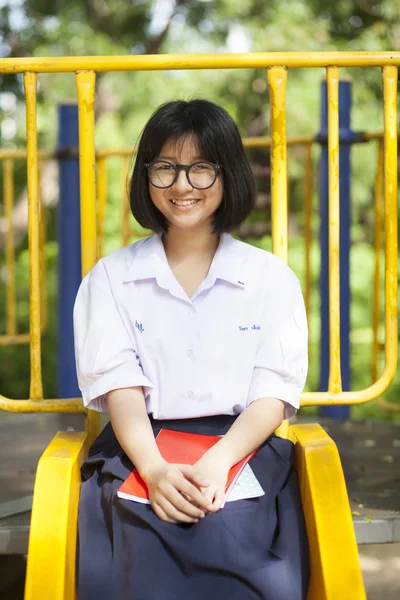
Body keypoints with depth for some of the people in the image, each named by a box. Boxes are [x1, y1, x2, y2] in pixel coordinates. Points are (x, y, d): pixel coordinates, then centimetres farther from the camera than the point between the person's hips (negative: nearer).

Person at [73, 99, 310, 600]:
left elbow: (273, 394, 2)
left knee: (230, 532, -34)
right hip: (140, 447, 0)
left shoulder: (271, 278, 11)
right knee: (147, 538, -34)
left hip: (242, 445, 0)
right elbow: (120, 388, 0)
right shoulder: (110, 278, 12)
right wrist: (155, 469, -20)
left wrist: (218, 462, -18)